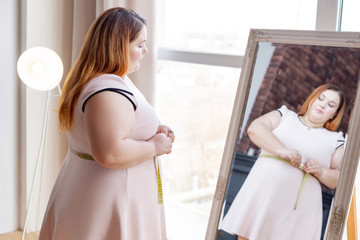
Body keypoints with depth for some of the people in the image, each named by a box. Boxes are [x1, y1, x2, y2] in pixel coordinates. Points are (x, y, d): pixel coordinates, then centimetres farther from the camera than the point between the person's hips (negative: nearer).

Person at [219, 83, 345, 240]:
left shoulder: (335, 140, 18)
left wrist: (321, 172, -9)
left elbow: (339, 180, 12)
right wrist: (282, 150, -13)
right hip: (261, 194, 0)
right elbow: (255, 128, 0)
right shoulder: (285, 115, 18)